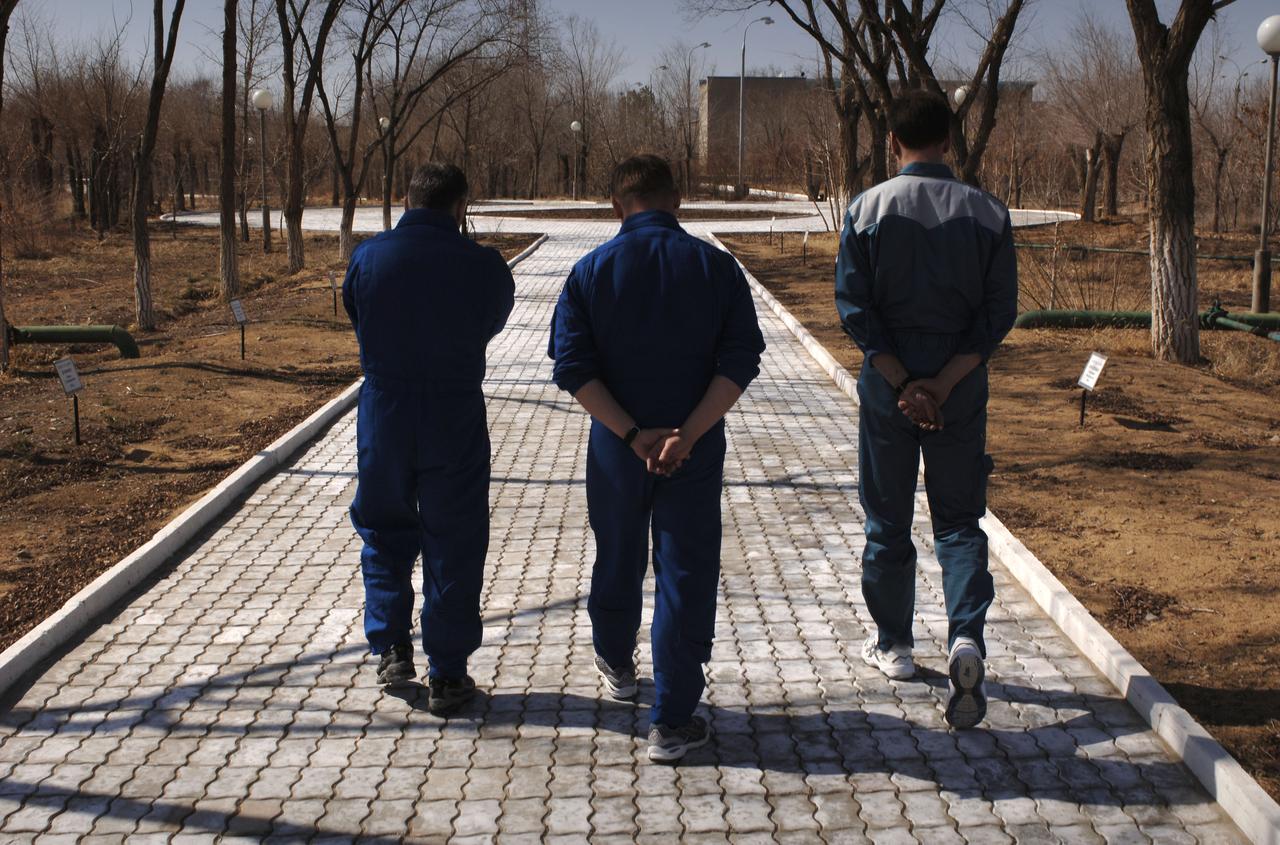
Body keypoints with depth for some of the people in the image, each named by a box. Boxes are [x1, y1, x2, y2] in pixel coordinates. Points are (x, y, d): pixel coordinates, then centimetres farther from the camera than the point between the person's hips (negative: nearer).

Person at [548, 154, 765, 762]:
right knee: (686, 575, 4)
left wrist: (632, 434, -13)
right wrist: (688, 434, -17)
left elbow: (572, 366, -10)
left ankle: (615, 665, 46)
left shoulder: (591, 271, -3)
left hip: (615, 448, 2)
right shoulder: (716, 267, -4)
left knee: (617, 560, 22)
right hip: (696, 451, -1)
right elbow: (740, 359, -12)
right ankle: (672, 723, 5)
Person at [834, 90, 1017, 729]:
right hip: (962, 389, 1)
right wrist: (943, 383, -10)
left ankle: (893, 645, 26)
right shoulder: (989, 214, -1)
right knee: (959, 520, 10)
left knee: (887, 521, 14)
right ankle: (966, 638, -10)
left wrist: (902, 382, -11)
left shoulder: (868, 209, -5)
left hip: (886, 383, -1)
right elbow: (999, 312, -6)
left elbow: (854, 306, -11)